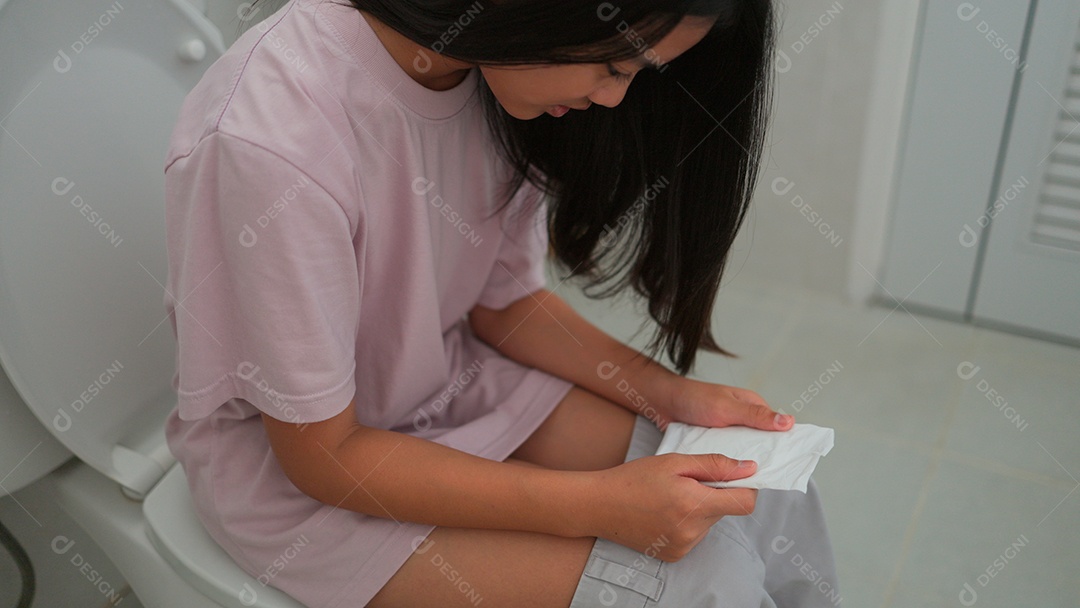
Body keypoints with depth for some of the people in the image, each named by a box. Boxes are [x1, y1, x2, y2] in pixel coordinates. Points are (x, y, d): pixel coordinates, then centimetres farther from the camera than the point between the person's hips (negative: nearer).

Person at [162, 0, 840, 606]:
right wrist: (595, 504, -28)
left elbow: (506, 301, 2)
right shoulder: (268, 141, -32)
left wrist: (667, 392, -11)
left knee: (769, 506, -5)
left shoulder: (501, 73, -10)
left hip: (447, 379, 6)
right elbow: (320, 454, -24)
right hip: (286, 466, -6)